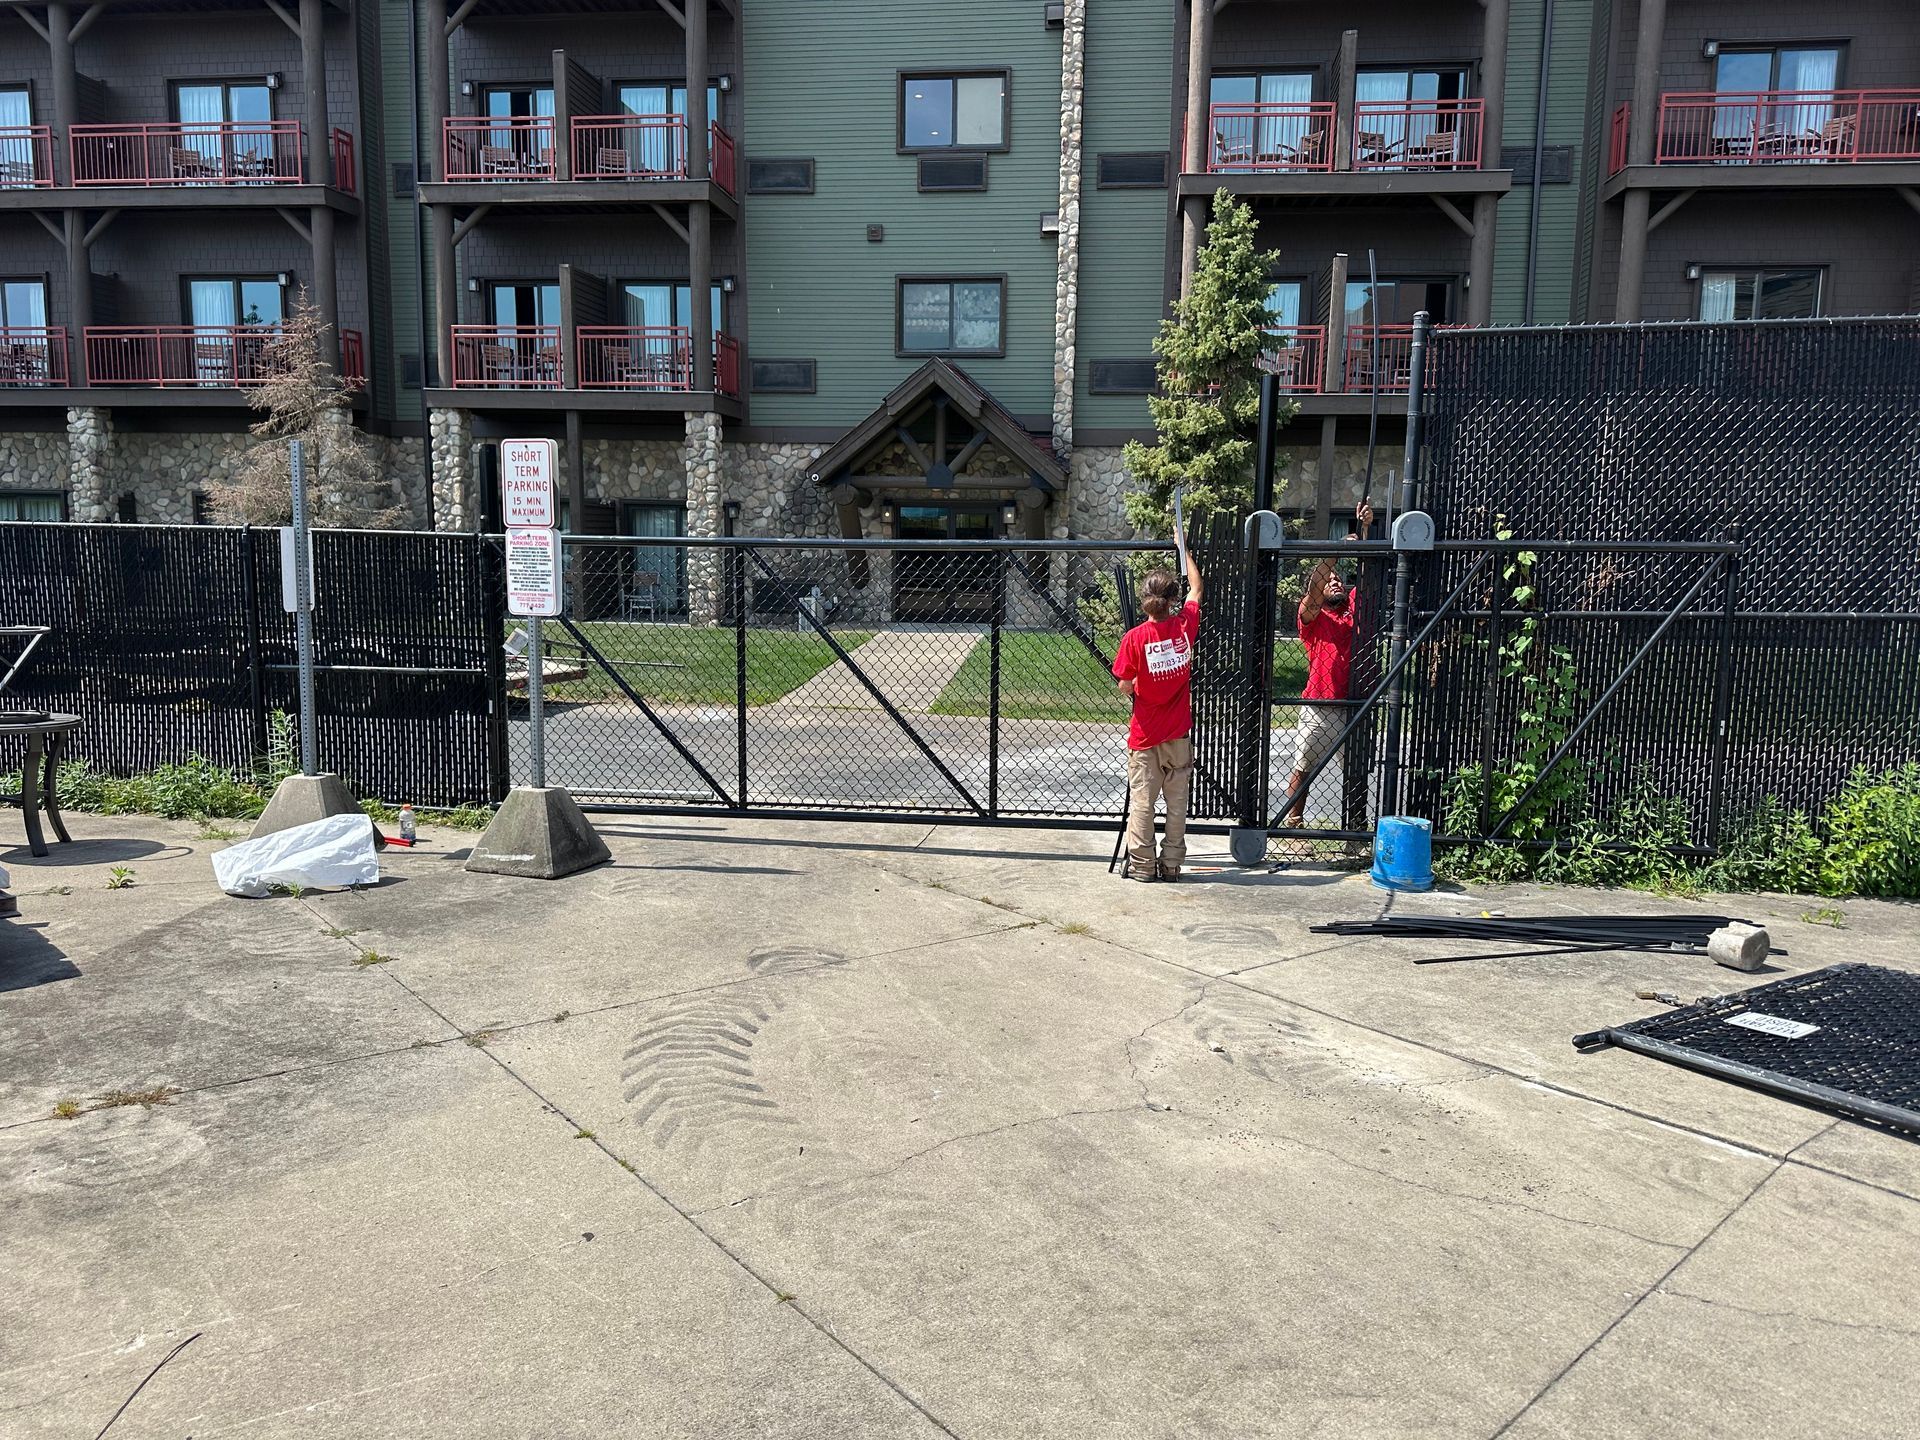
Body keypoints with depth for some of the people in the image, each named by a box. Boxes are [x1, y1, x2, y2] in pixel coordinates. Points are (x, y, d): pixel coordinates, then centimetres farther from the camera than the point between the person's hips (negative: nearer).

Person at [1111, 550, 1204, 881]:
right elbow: (1196, 588, 14)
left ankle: (1141, 864, 8)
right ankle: (1172, 864, 14)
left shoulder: (1134, 638, -13)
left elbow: (1125, 687, -9)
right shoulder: (1185, 626, -5)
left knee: (1141, 801, 5)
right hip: (1179, 732, 2)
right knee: (1177, 802, 9)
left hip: (1145, 734, -2)